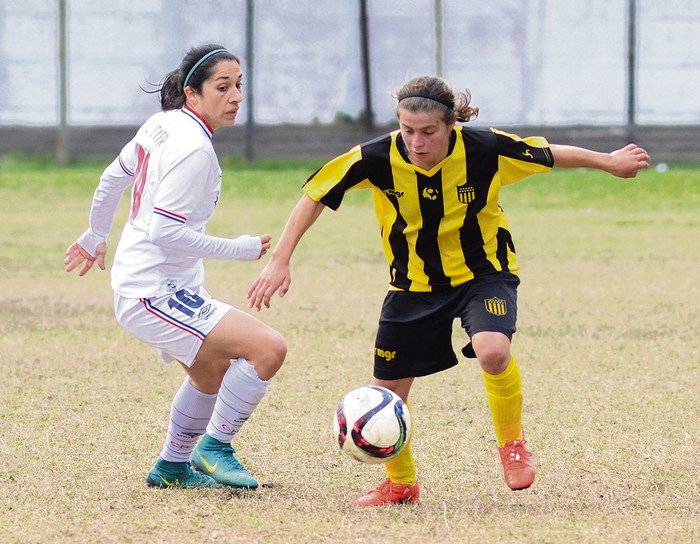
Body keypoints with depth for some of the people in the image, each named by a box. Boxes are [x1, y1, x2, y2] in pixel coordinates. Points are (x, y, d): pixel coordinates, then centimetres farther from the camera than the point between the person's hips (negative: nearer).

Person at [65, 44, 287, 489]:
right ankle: (215, 447, -5)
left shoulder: (161, 125, 8)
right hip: (155, 296, -11)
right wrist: (239, 249, -18)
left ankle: (173, 466, 45)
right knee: (269, 348, -21)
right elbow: (165, 231, -26)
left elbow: (114, 178, 21)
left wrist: (96, 236, 37)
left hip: (155, 287, 11)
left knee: (212, 373, 31)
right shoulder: (194, 150, -21)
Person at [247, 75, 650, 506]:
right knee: (388, 391, 6)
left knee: (492, 351, -31)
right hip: (414, 284, 2)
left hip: (483, 272, -2)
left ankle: (512, 442, -3)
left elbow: (549, 156, -6)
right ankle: (401, 483, 34)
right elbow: (316, 196, -11)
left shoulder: (485, 149, -24)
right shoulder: (378, 158, -23)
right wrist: (280, 261, -14)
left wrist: (609, 162, 7)